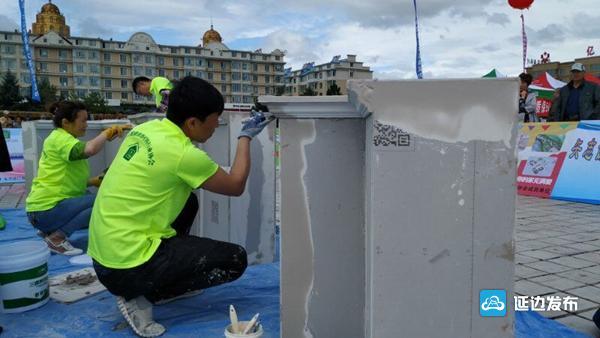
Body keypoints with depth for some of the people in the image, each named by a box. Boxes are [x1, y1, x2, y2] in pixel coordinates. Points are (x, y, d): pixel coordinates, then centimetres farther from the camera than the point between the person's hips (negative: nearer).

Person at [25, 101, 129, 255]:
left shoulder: (65, 139, 17)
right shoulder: (59, 138, -13)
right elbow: (90, 149, -34)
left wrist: (93, 181, 7)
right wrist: (107, 133, -20)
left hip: (49, 205, 10)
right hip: (46, 210, -10)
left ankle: (50, 230, 12)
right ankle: (57, 238, -12)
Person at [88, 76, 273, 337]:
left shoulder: (147, 128, 3)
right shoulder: (183, 154, -19)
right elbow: (236, 186, -3)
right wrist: (246, 137, 8)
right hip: (126, 267, -9)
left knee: (188, 201, 23)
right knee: (235, 260, -2)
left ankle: (170, 281, 23)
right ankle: (141, 297, -2)